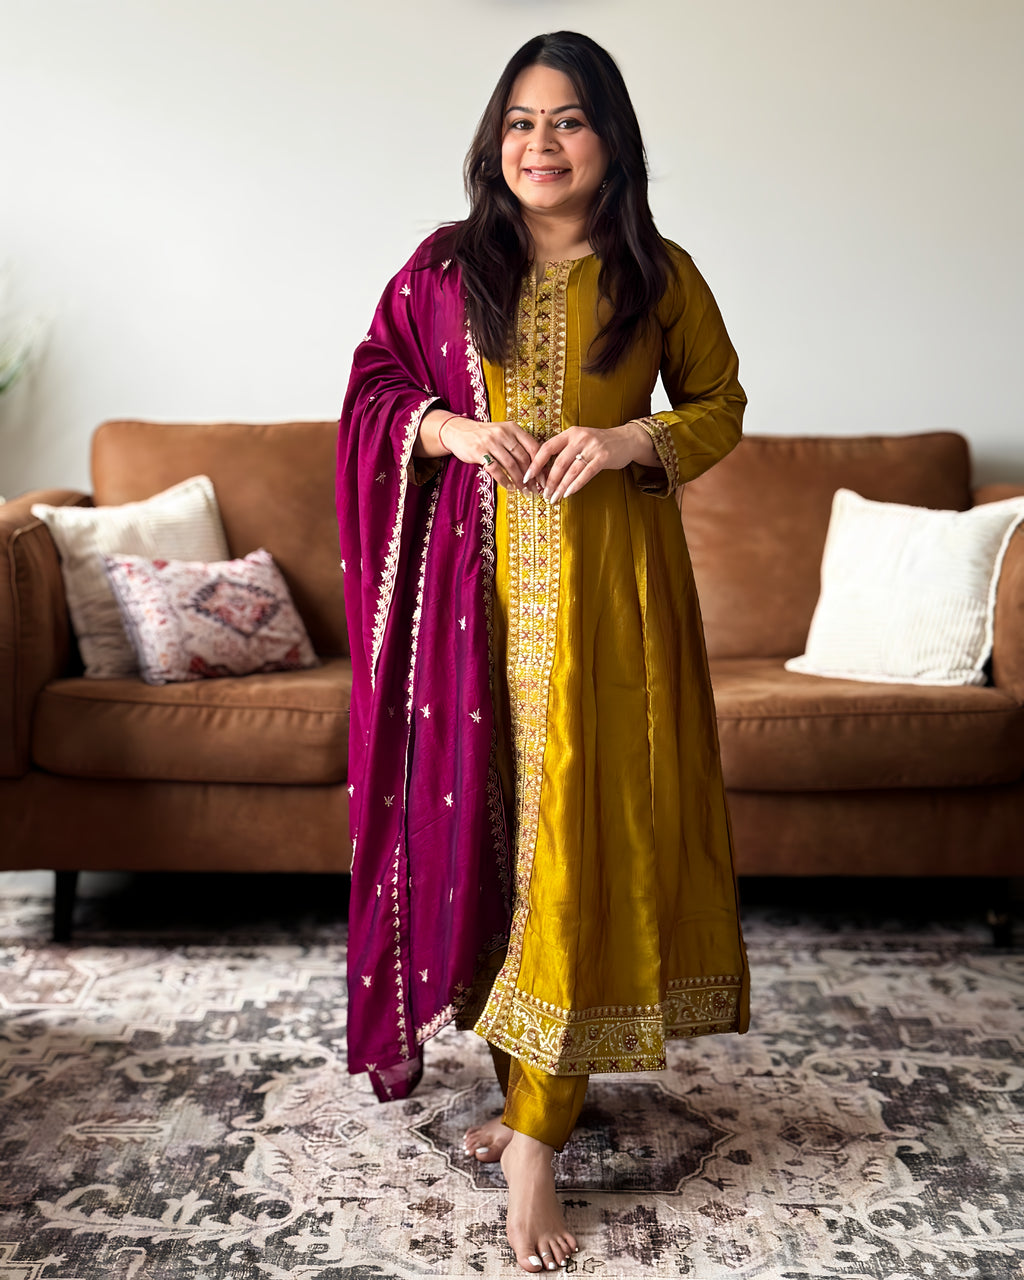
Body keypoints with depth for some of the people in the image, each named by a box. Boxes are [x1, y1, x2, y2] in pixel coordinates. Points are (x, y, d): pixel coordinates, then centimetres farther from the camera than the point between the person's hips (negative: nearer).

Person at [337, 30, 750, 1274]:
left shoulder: (659, 276, 5)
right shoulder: (443, 269, 8)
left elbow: (721, 404, 12)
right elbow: (372, 391, 12)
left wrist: (636, 440, -9)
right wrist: (448, 427, -10)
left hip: (606, 583, -1)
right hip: (477, 586, 2)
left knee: (577, 832, -5)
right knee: (482, 819, 4)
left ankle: (534, 1133, 4)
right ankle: (537, 1083, 23)